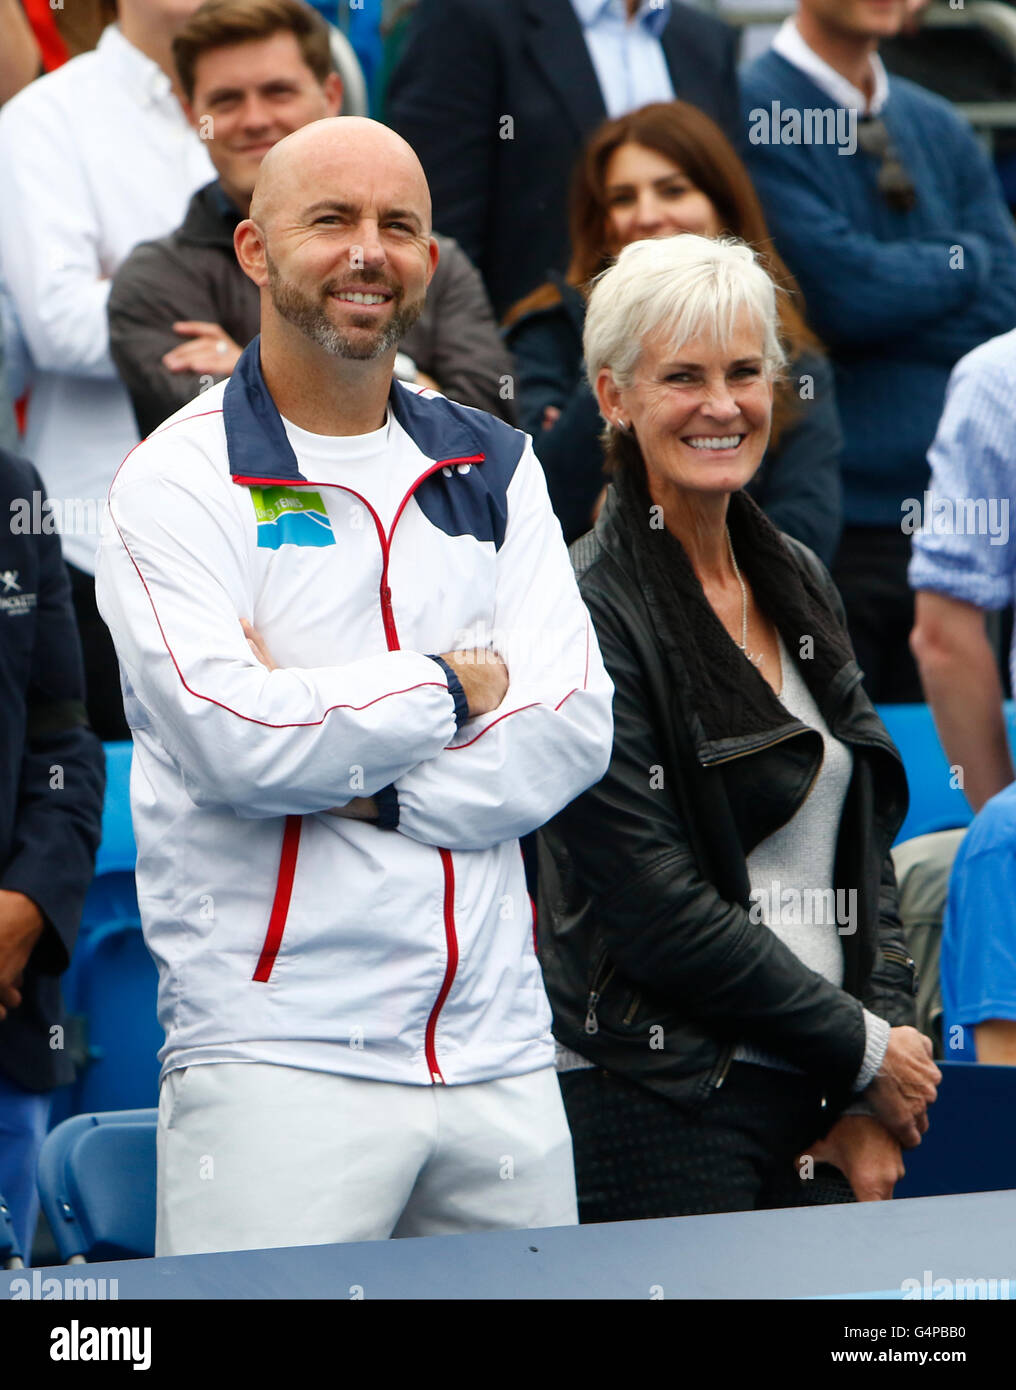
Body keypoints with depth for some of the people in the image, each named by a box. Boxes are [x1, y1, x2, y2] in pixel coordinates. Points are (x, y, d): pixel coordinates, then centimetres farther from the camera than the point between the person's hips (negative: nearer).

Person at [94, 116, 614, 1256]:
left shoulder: (492, 468, 14)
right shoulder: (180, 480, -2)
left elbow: (575, 730, 3)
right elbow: (234, 737, -16)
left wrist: (363, 781, -10)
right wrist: (454, 684, -3)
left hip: (499, 1057, 5)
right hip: (276, 1063, -5)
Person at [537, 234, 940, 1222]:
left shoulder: (797, 583, 13)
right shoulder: (590, 611, -9)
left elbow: (864, 852, 14)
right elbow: (656, 908, -14)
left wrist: (881, 1103, 2)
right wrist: (865, 1048, -8)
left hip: (823, 1105, 6)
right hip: (664, 1111, -6)